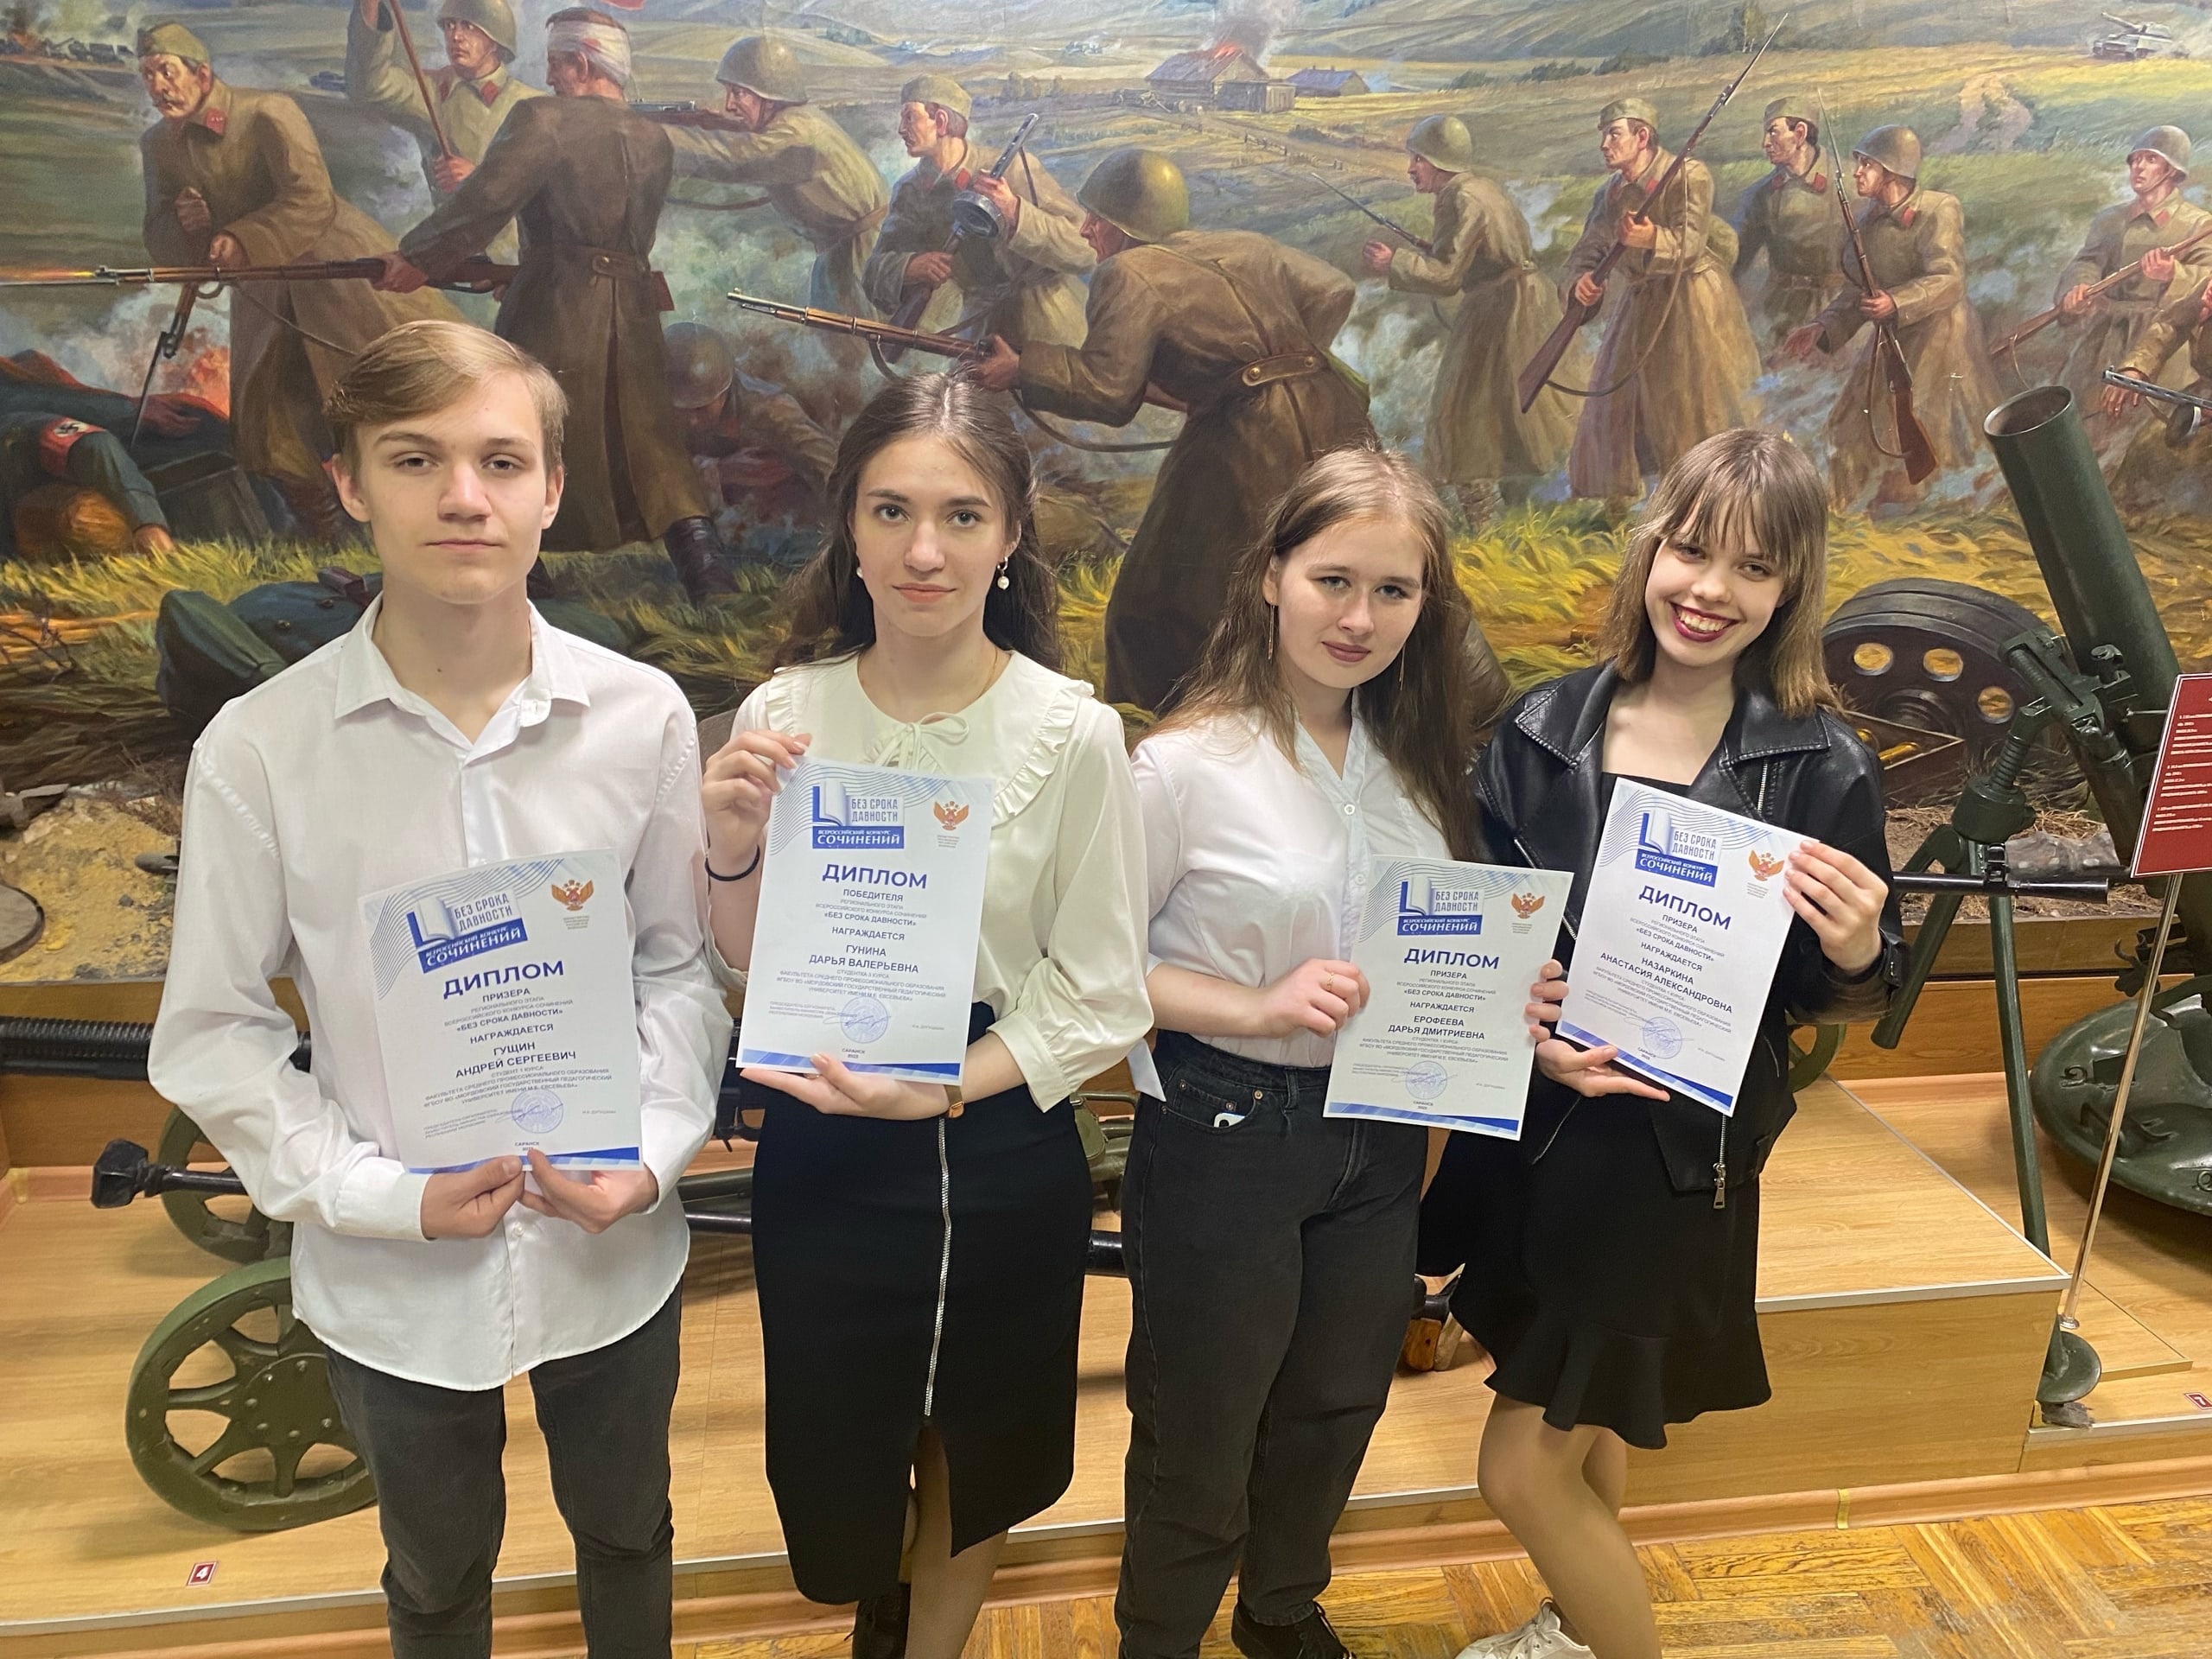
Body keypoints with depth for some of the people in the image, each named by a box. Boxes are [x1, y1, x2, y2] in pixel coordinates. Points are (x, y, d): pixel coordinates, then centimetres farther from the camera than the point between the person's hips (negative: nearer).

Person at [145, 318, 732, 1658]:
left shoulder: (642, 716, -12)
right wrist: (383, 1194, -16)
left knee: (628, 1538, 27)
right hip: (393, 1281, 0)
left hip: (611, 1253, 1)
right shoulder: (260, 748, -15)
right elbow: (211, 1032, -7)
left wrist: (656, 1150, -15)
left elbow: (682, 960, -2)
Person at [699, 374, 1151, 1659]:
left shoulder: (1073, 736, -15)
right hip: (823, 1152, 2)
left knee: (974, 1456, 21)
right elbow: (750, 975, -1)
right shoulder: (786, 713, -9)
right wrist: (733, 853, -20)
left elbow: (1101, 998, -10)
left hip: (1005, 1155, -1)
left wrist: (942, 1087, -22)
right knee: (838, 1447, 21)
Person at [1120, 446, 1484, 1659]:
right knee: (1200, 1435, 14)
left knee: (1333, 1411, 25)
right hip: (1224, 1138, -5)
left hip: (1378, 1137, 6)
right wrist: (1260, 1008, -25)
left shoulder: (1415, 761, 0)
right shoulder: (1189, 763, -18)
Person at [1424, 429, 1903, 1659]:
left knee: (1526, 1471, 3)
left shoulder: (1822, 768, -11)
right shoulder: (1544, 730, -4)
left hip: (1673, 1156, -4)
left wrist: (1857, 955, -25)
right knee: (1580, 1443, 24)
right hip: (1524, 1130, 4)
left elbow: (1845, 1000, -3)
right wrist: (1527, 1036, -15)